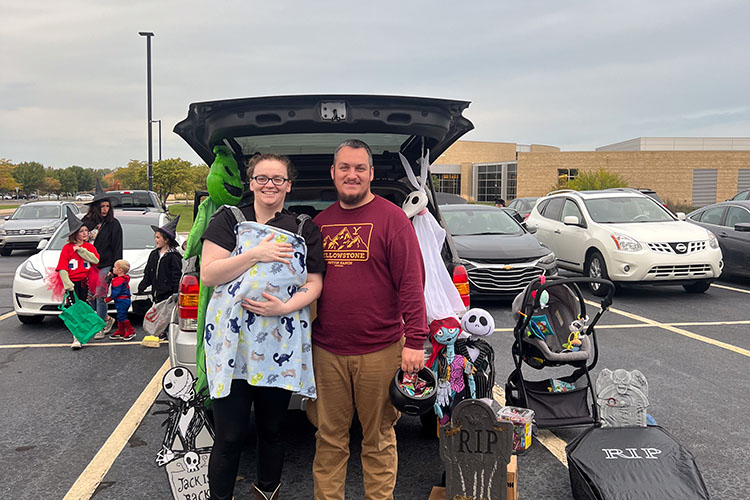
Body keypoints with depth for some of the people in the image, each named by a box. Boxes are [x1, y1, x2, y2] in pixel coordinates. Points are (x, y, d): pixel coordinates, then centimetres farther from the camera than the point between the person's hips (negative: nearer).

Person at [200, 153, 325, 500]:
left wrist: (284, 307, -13)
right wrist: (256, 255, -14)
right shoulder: (229, 219, 4)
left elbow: (314, 284, 5)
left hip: (282, 347, 2)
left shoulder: (305, 230, 8)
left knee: (271, 431, 16)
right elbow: (208, 274, -4)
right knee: (229, 437, 3)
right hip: (232, 344, -2)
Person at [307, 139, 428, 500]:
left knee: (378, 439, 10)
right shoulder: (320, 222, 11)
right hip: (326, 351, 4)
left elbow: (411, 282, -8)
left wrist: (414, 341, -14)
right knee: (329, 438, 13)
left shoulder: (392, 218, -4)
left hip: (380, 352, -4)